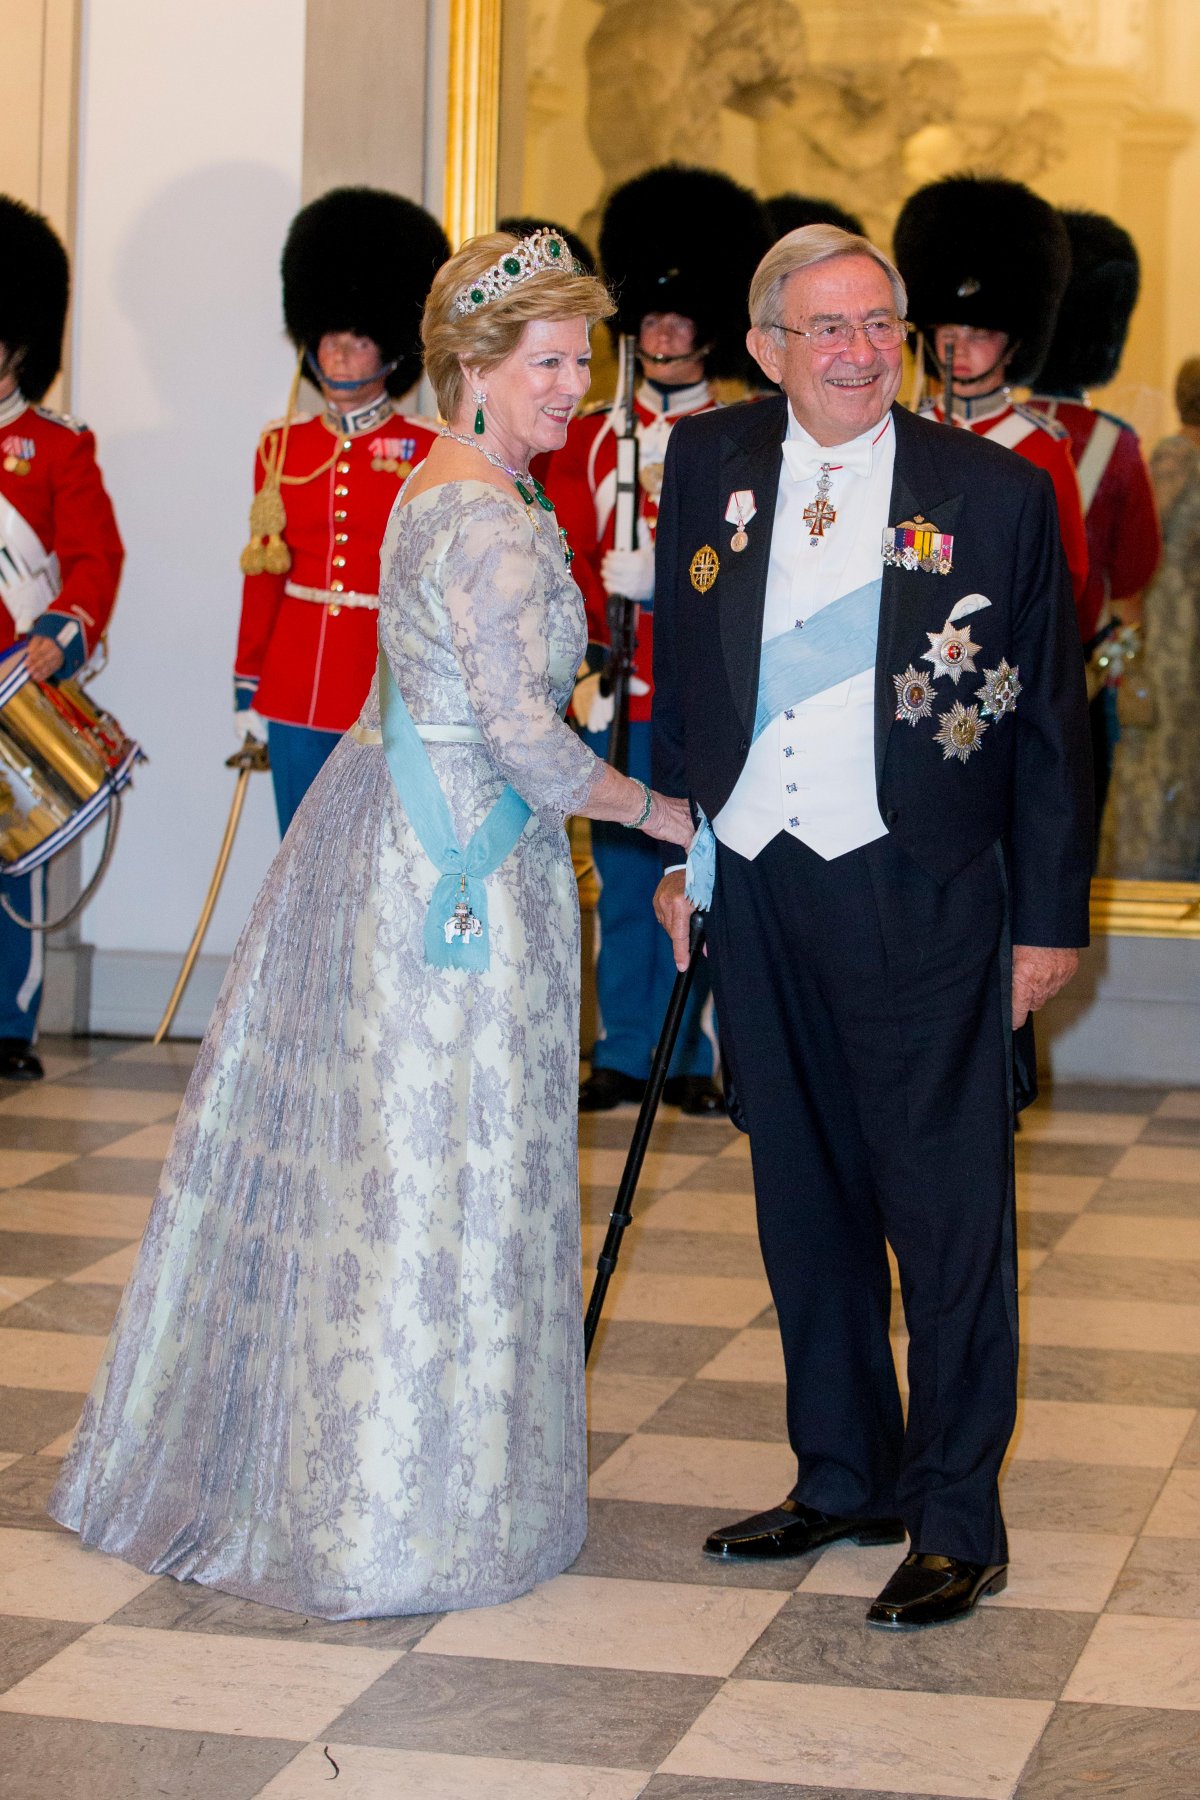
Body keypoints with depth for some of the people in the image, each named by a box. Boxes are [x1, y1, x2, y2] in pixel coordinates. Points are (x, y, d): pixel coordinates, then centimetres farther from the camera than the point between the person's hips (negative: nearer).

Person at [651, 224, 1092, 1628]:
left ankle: (956, 1519, 9)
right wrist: (677, 852, 12)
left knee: (947, 1208, -1)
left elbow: (1049, 721, -2)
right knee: (804, 1198, 14)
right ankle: (845, 1476, 28)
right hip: (756, 887, 4)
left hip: (917, 895, -4)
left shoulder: (997, 493, -5)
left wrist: (1049, 917, -3)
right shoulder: (707, 467, 4)